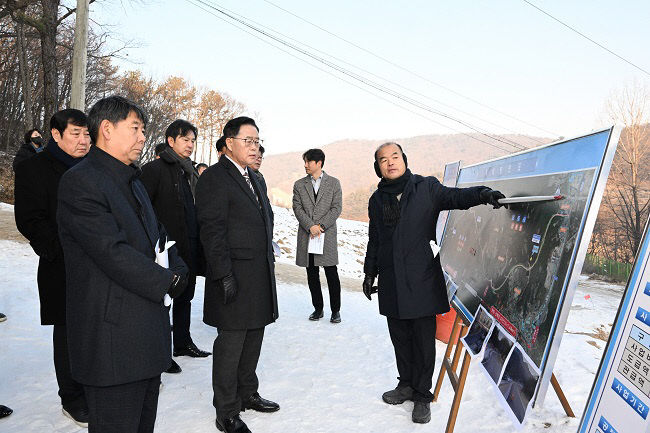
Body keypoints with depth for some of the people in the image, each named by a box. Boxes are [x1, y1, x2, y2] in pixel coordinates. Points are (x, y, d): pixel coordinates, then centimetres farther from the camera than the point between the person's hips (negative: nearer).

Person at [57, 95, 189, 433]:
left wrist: (176, 269, -3)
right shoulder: (79, 181, -13)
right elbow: (114, 253, -21)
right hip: (112, 342, -9)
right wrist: (167, 282, -12)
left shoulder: (133, 180, 18)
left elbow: (159, 237, 17)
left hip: (149, 338, 9)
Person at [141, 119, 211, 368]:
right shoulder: (154, 169, -8)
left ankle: (183, 342, 31)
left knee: (185, 297, 17)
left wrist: (198, 245, 14)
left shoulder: (191, 172, 15)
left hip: (190, 250, 8)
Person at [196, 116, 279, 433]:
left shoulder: (253, 178, 17)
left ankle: (247, 394, 35)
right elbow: (212, 231, -18)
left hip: (260, 275, 9)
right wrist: (225, 276, -21)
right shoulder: (214, 178, -11)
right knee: (230, 344, 2)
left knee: (253, 339, 18)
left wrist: (269, 262, 17)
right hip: (235, 277, -9)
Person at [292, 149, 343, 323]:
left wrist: (321, 226, -12)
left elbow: (336, 208, -1)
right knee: (312, 276, 8)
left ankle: (336, 310, 12)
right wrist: (310, 226, -13)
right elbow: (297, 208, 1)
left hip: (327, 235, -2)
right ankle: (318, 308, 20)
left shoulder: (334, 183, 5)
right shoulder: (299, 185, 10)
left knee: (332, 274, 0)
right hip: (306, 236, 2)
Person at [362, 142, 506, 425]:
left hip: (422, 281, -4)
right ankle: (407, 384, 31)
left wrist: (481, 194, -31)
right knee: (400, 337, 13)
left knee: (423, 340, 3)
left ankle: (422, 395, 18)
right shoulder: (377, 200, 12)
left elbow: (454, 196, -11)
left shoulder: (426, 188, 0)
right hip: (391, 284, 4)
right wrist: (370, 272, 19)